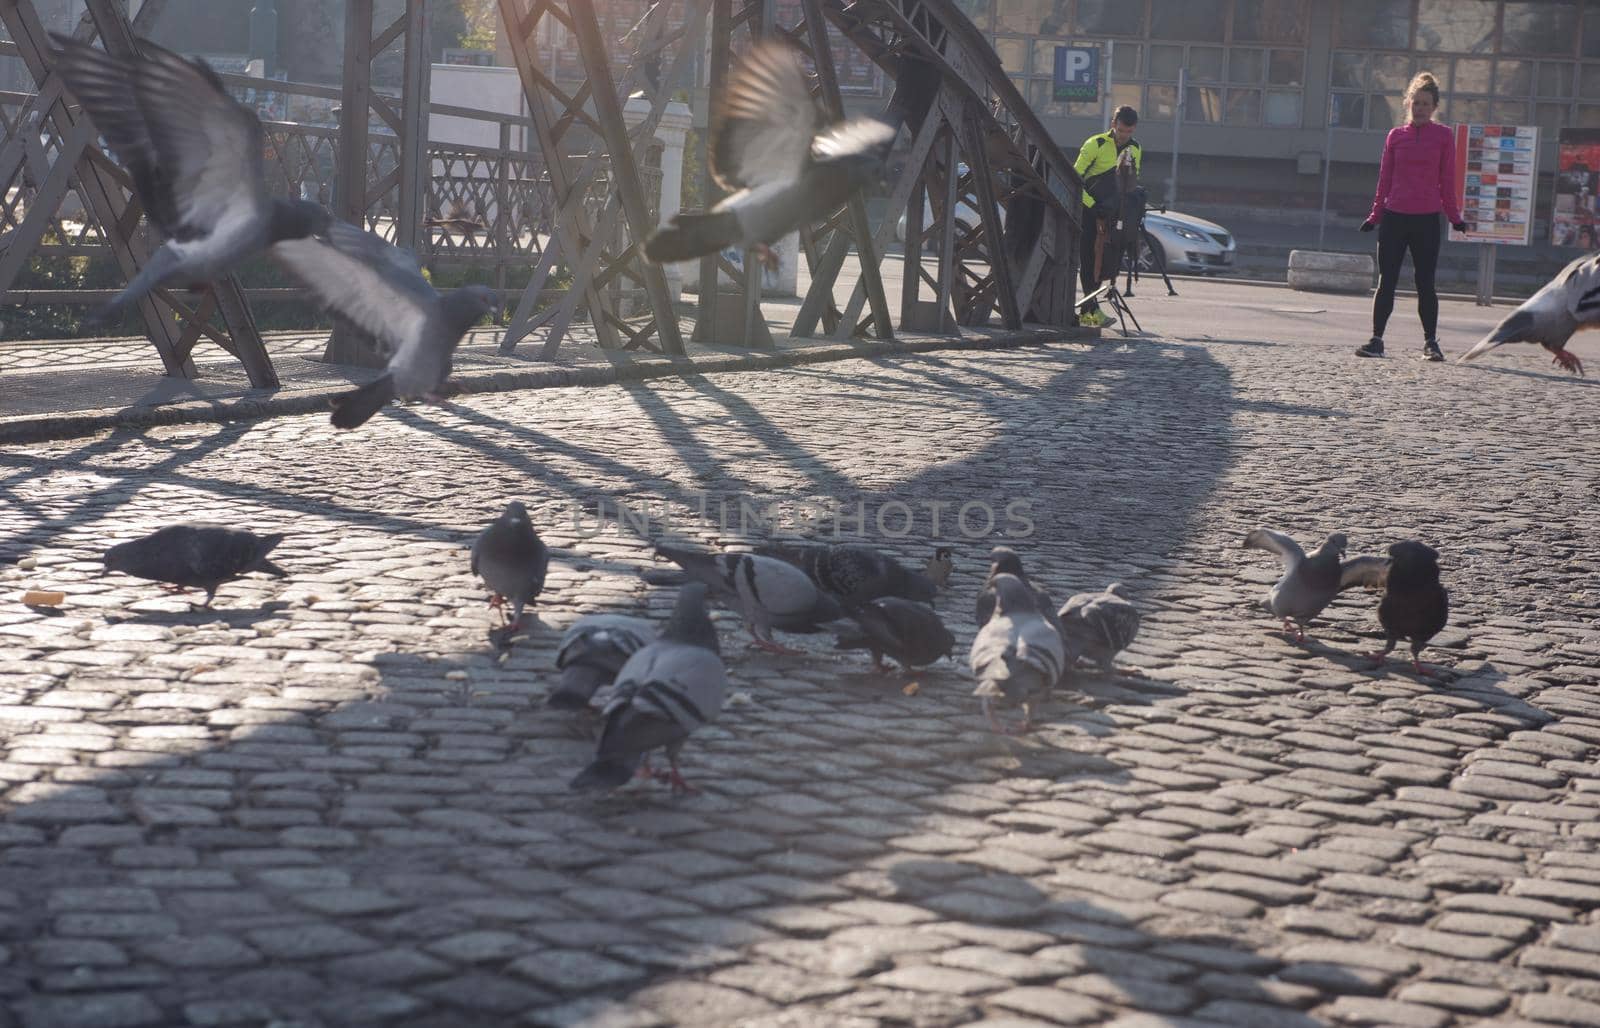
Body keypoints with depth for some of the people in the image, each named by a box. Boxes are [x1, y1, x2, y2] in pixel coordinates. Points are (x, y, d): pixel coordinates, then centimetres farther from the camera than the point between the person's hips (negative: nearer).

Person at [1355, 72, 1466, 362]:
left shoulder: (1443, 136, 2)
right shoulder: (1396, 136, 7)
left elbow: (1447, 180, 5)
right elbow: (1385, 178, 11)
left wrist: (1454, 216, 2)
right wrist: (1375, 215, 8)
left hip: (1427, 219, -2)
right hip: (1394, 217, 2)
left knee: (1425, 283, 2)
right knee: (1386, 281, 1)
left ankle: (1430, 342, 12)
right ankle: (1376, 340, 4)